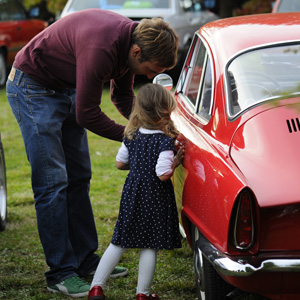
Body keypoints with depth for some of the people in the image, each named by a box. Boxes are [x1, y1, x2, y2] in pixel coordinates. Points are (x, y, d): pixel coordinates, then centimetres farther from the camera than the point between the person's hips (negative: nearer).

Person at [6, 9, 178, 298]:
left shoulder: (132, 40, -7)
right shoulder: (100, 48, -35)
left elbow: (123, 96, 10)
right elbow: (87, 115, -26)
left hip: (66, 88, 9)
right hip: (32, 87, -9)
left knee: (79, 177, 10)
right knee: (52, 182, -10)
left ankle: (85, 260, 20)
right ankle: (60, 273, -3)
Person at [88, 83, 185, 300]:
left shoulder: (131, 136, 1)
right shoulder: (165, 142, -17)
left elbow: (120, 163, 9)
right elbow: (163, 174, -22)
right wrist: (176, 161, -6)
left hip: (132, 195, 5)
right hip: (156, 199, -5)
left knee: (119, 243, 12)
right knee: (149, 247, 5)